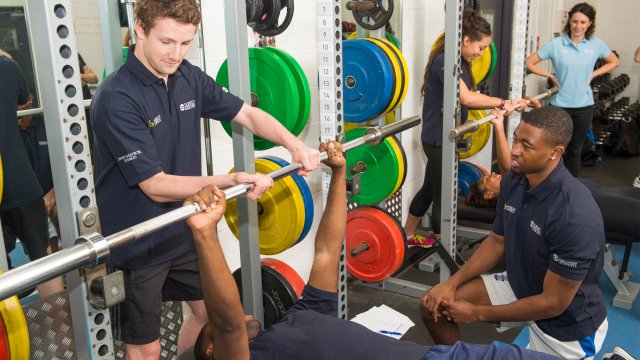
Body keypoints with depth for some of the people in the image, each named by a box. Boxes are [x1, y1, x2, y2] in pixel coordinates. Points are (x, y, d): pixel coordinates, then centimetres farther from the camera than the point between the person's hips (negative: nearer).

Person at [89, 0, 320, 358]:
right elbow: (156, 186, -26)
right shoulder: (116, 98, -24)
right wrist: (232, 180, -35)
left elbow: (247, 114, 5)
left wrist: (295, 144, -12)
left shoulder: (189, 78, -4)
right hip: (136, 246, -7)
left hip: (184, 231, 7)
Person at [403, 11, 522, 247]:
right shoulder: (444, 60, -20)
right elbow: (466, 98, -31)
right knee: (443, 197, 1)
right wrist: (500, 102, -21)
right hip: (439, 139, -10)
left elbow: (466, 100, 6)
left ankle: (408, 236, 34)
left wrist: (505, 103, -3)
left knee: (430, 189, 20)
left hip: (444, 137, 10)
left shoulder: (459, 61, 11)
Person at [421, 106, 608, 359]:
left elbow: (553, 303, -26)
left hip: (568, 321, -6)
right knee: (434, 305, -3)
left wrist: (477, 313, -18)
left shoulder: (575, 217, -34)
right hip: (520, 287, 6)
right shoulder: (513, 180, -11)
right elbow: (497, 241, 4)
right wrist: (452, 283, -7)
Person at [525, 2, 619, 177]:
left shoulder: (596, 44, -1)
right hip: (560, 105, -2)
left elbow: (614, 62, 15)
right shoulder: (556, 44, -8)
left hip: (584, 106, 2)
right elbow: (529, 63, -4)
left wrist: (593, 75, 1)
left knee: (575, 150, 13)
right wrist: (551, 75, -9)